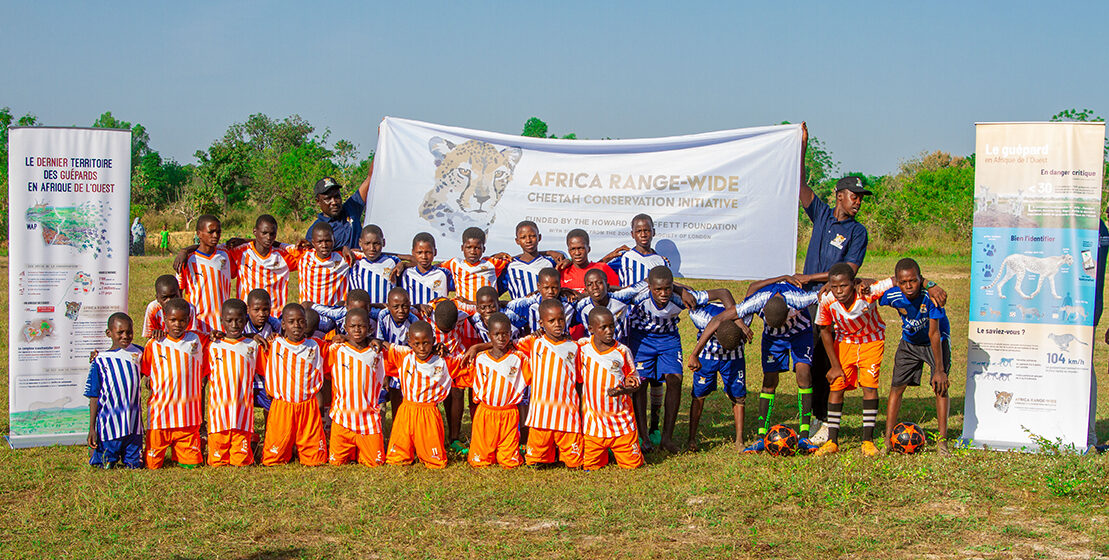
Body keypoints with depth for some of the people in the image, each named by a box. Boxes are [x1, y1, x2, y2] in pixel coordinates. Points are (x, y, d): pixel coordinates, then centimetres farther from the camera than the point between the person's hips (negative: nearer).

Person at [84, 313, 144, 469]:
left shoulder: (138, 352, 6)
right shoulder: (101, 360, -3)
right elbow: (94, 396, -1)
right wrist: (92, 428, -3)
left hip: (134, 426, 3)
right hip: (109, 425, -3)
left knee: (134, 465, 5)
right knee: (106, 466, 4)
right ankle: (93, 449, 32)